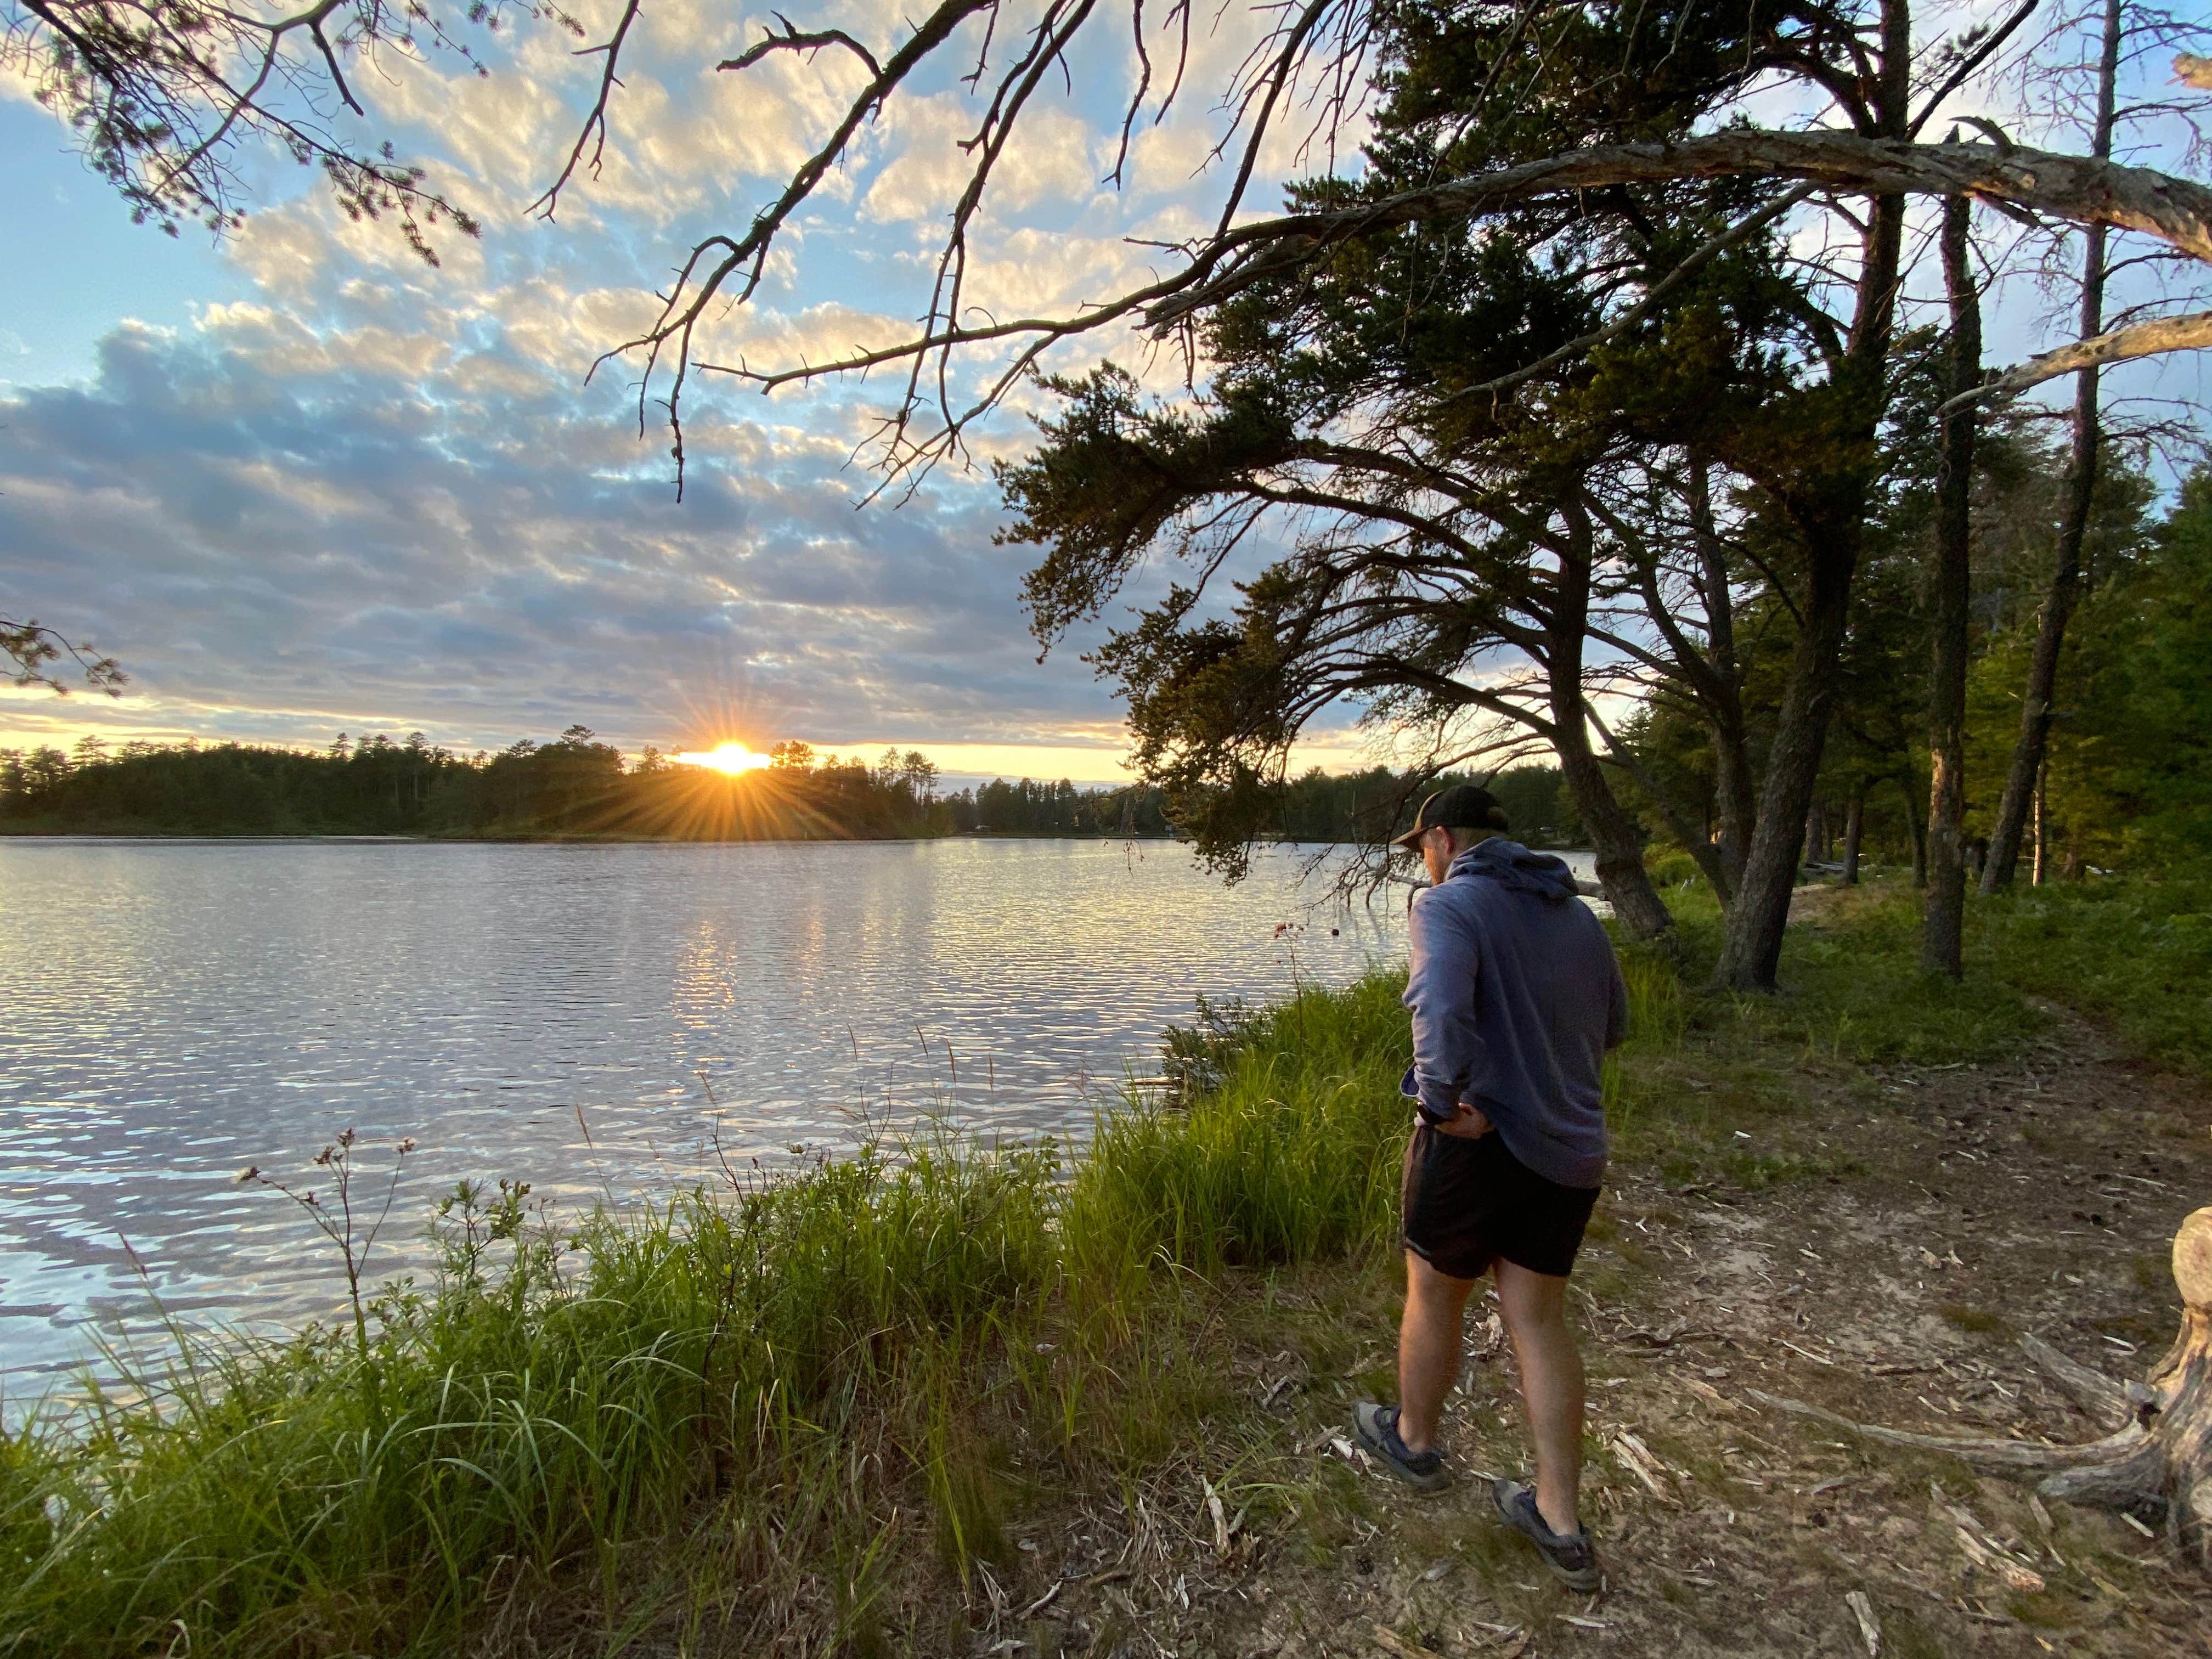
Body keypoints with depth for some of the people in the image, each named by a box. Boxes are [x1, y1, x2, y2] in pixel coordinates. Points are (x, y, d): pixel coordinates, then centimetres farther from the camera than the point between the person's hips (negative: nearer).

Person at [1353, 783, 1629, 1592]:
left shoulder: (1449, 904, -15)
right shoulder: (1577, 915, 7)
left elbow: (1441, 1010, -33)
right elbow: (1611, 1026, 18)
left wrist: (1443, 1098, -21)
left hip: (1480, 1141, -6)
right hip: (1569, 1149, 7)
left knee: (1433, 1297, 16)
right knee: (1538, 1320, 17)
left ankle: (1413, 1441, 38)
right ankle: (1559, 1520, 25)